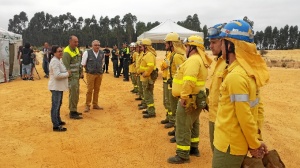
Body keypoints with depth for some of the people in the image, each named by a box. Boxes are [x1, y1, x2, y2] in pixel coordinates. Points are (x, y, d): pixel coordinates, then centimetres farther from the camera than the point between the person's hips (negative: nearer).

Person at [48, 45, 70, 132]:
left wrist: (66, 73, 5)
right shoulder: (55, 61, -20)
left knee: (58, 105, 22)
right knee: (55, 106, -6)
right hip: (56, 87, -11)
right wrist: (67, 74, -16)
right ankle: (56, 126, -1)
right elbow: (57, 75, -28)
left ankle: (58, 121, 37)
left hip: (59, 86, 11)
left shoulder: (58, 60, 13)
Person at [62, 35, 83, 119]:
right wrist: (70, 77, -20)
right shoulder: (67, 52, -18)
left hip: (77, 75, 9)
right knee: (73, 94, -6)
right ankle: (72, 113, 2)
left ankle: (74, 110, 26)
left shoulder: (76, 49, 10)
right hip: (71, 76, -9)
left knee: (76, 94, 15)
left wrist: (81, 72, 14)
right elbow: (66, 67, -20)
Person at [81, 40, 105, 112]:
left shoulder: (102, 53, 4)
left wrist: (100, 70, 12)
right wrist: (89, 69, 8)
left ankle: (95, 104, 21)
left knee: (97, 90, 10)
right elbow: (83, 64, 2)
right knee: (90, 90, -2)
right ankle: (87, 105, 8)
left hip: (99, 74, 4)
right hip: (90, 74, -4)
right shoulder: (87, 53, -7)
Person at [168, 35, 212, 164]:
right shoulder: (200, 59, 14)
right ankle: (193, 148, 35)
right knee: (193, 125, 21)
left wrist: (184, 97, -25)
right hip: (196, 99, 11)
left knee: (183, 128, -2)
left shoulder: (193, 60, -20)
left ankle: (183, 155, 7)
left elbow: (189, 81, -31)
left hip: (188, 99, -11)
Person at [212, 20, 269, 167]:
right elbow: (250, 110, 8)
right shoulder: (249, 71, 5)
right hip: (237, 143, 8)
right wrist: (255, 142, 12)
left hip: (229, 145, -8)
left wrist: (254, 145, -10)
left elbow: (245, 117, -23)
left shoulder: (235, 76, -25)